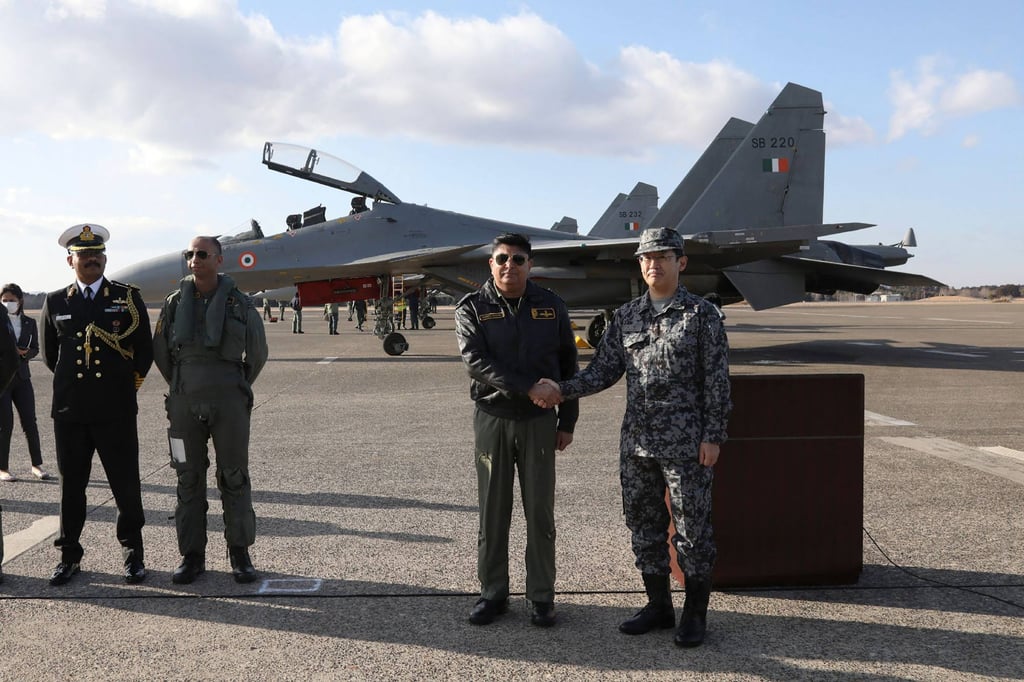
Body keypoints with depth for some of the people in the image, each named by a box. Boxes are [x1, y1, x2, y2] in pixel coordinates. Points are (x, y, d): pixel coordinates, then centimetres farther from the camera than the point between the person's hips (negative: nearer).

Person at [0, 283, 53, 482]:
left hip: (22, 377, 3)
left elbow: (35, 349, 9)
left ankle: (36, 465, 12)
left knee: (30, 422, 2)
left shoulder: (29, 323, 8)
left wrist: (24, 353, -11)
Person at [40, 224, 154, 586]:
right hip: (69, 410, 2)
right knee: (71, 485, 9)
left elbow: (145, 349, 8)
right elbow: (49, 352, 18)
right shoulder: (55, 302, 7)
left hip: (116, 409, -2)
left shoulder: (128, 297, 2)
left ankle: (133, 554, 17)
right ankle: (69, 555, 22)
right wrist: (71, 380, 15)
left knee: (126, 485, 3)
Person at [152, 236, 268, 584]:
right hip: (185, 405, 2)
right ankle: (192, 556, 16)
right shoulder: (174, 303, 4)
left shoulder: (240, 304, -1)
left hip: (229, 404, -2)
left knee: (234, 477, 3)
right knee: (189, 480, 6)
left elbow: (257, 353, 11)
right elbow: (160, 352, 15)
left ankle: (240, 553, 14)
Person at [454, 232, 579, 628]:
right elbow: (475, 362, -16)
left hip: (539, 422, 1)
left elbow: (568, 366, 8)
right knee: (493, 512, 7)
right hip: (491, 419, -1)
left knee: (540, 513, 6)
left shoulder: (551, 307, 4)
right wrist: (527, 387, -24)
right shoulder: (472, 308, -2)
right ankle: (493, 593, 20)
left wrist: (567, 421, 5)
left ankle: (541, 597, 17)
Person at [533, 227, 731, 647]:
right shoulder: (626, 317, 9)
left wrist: (713, 436, -10)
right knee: (643, 524, 12)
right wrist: (563, 391, -9)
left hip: (686, 443, -5)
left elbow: (717, 380, -5)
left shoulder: (701, 315, -3)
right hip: (636, 441, 5)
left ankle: (695, 614, 18)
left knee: (692, 527, 3)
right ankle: (658, 606, 27)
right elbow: (604, 370, 7)